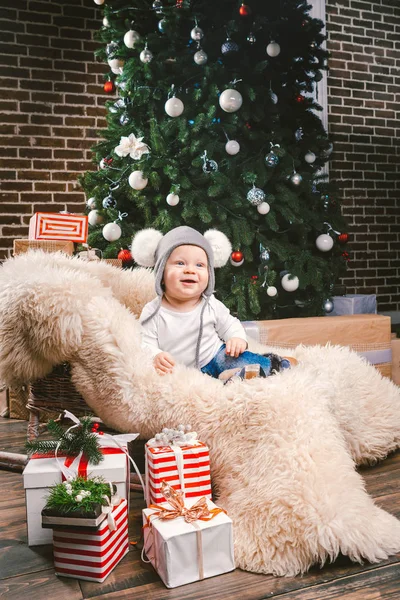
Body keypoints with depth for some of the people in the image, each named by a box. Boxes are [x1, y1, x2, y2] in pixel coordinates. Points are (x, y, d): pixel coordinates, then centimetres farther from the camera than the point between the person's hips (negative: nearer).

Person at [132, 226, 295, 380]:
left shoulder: (211, 305, -3)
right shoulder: (153, 312, -10)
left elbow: (230, 325, 10)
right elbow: (147, 344, -7)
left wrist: (238, 338, -11)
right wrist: (156, 357, -29)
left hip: (217, 356, 2)